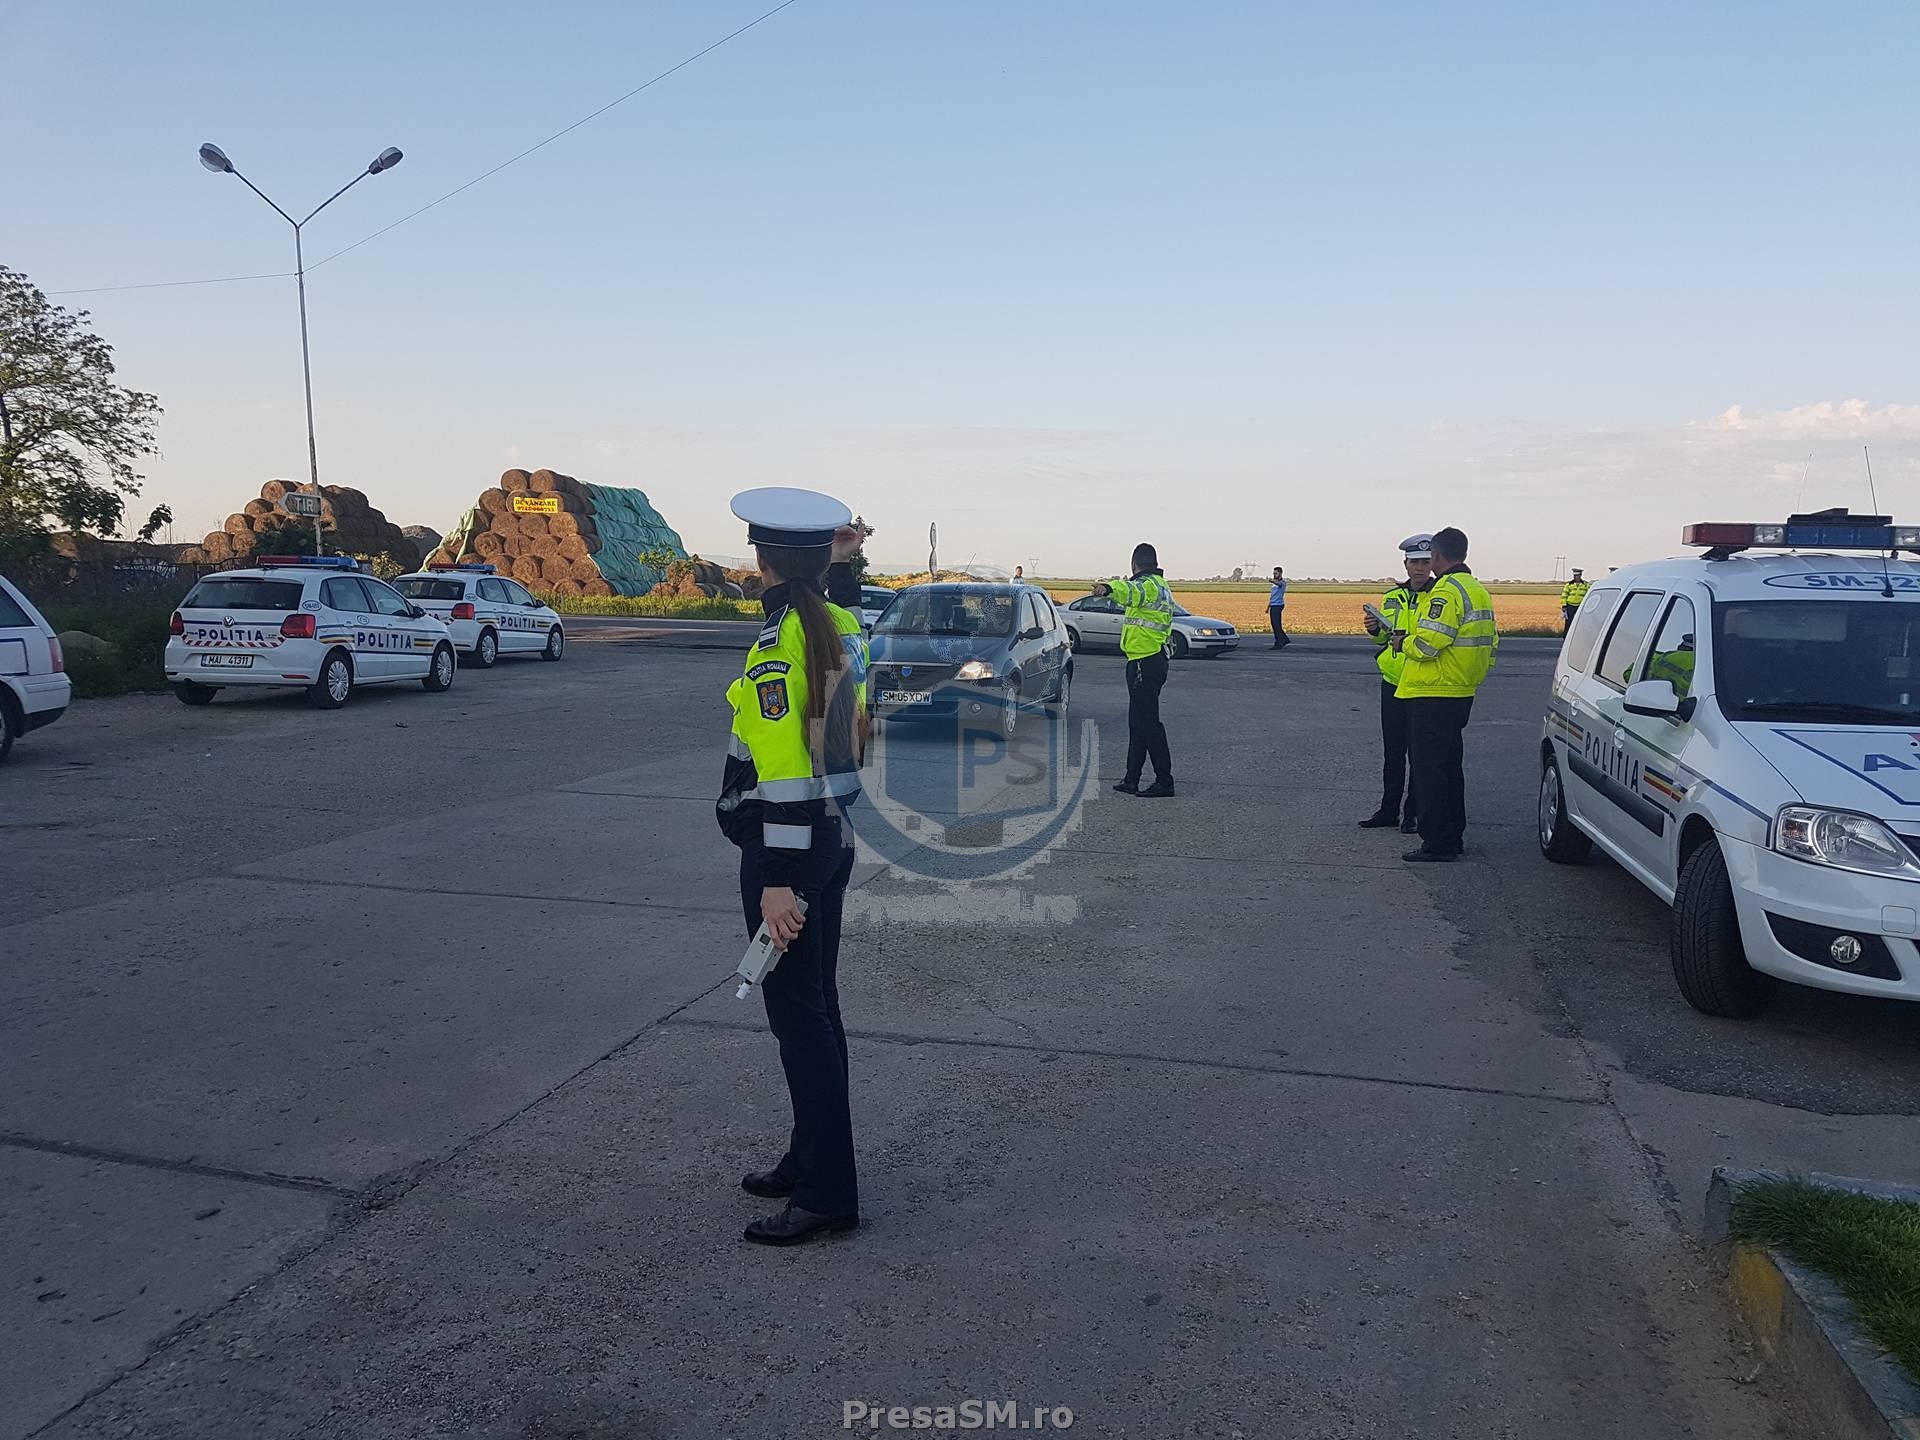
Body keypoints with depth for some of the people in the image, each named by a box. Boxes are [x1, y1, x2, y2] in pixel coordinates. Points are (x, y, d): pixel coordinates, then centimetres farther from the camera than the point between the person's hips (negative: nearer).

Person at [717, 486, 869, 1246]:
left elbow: (785, 774, -24)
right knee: (816, 1005, 17)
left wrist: (777, 880, -22)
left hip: (785, 845, -9)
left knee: (798, 1016, -1)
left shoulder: (776, 648, -21)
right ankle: (811, 1158, 31)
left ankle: (827, 1193, 8)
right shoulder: (843, 627, 4)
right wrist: (828, 555, 37)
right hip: (835, 835, 9)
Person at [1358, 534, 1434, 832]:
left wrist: (1409, 642, -26)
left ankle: (1414, 813, 10)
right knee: (1392, 752, 12)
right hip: (1393, 682, 6)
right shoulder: (1392, 597, 12)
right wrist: (1375, 630, 2)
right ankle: (1389, 810, 22)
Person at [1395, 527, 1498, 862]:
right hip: (1463, 694, 10)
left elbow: (1426, 643, -25)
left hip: (1433, 696, -10)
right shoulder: (1480, 591, 14)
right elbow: (1491, 644, 18)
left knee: (1430, 769, -4)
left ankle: (1437, 843, -2)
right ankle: (1454, 836, 26)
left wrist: (1404, 643, -5)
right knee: (1450, 766, 18)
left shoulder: (1446, 591, -17)